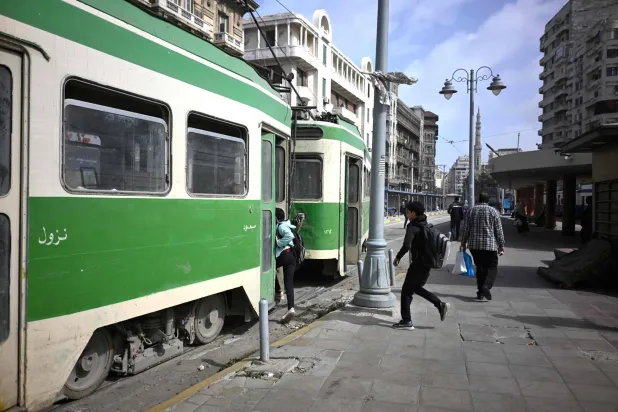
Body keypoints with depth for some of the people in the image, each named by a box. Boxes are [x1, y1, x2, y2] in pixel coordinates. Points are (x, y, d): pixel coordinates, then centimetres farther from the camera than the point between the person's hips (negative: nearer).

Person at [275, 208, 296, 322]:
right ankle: (291, 308, -9)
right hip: (292, 255, 8)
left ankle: (277, 291, 23)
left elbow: (290, 236, -24)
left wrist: (278, 242, -16)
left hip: (284, 254, -8)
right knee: (289, 283, 1)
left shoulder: (281, 226, -7)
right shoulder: (287, 225, 23)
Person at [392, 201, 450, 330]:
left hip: (418, 263, -8)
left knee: (406, 291, 3)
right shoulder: (427, 226, 10)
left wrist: (398, 257, -14)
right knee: (417, 287, 25)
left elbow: (406, 245, -27)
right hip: (427, 263, 8)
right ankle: (440, 305, 16)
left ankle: (406, 321, 7)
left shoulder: (412, 227, -15)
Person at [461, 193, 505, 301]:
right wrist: (501, 245, 5)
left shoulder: (472, 210, 5)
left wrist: (463, 243, 12)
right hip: (490, 245, -3)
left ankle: (480, 293, 12)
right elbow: (499, 230, -1)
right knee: (492, 267, 5)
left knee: (480, 268, 12)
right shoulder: (493, 211, 0)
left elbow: (466, 228, 5)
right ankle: (486, 286, -19)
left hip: (474, 245, 3)